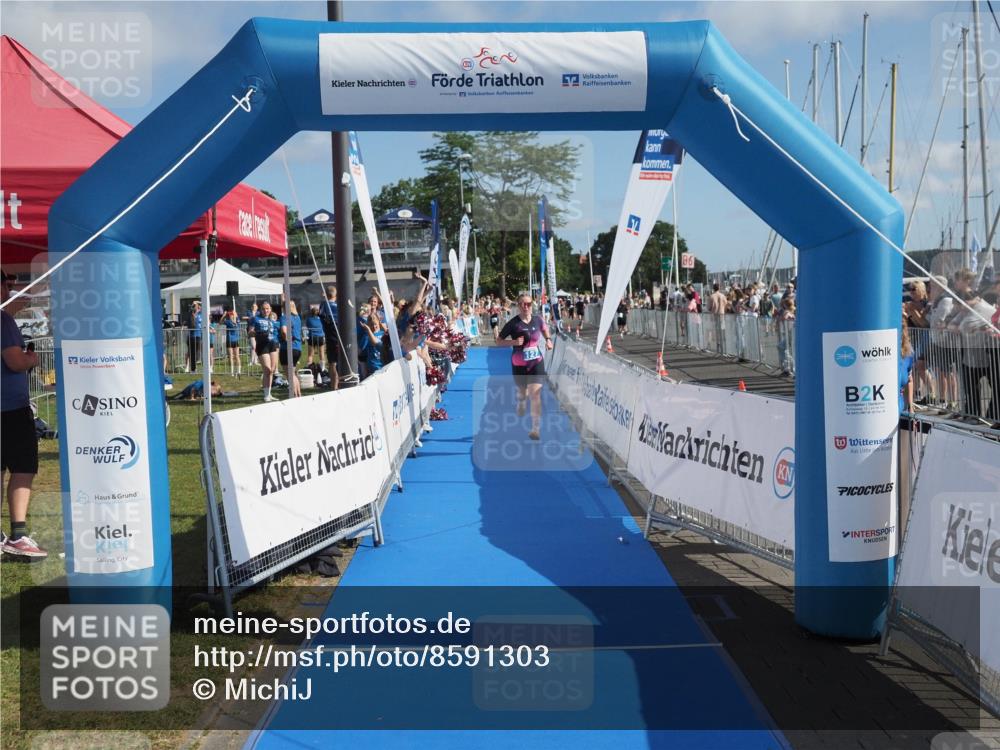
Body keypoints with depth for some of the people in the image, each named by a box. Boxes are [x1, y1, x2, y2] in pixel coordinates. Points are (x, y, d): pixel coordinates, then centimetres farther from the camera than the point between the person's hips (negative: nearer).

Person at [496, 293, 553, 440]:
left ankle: (535, 429, -9)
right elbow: (498, 341, -8)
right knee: (522, 390, 21)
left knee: (535, 394, -12)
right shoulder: (513, 323, -13)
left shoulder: (538, 319, -5)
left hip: (536, 363, 0)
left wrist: (548, 339, 2)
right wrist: (514, 342, -23)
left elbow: (544, 329, 20)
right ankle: (521, 402, 61)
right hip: (519, 365, 0)